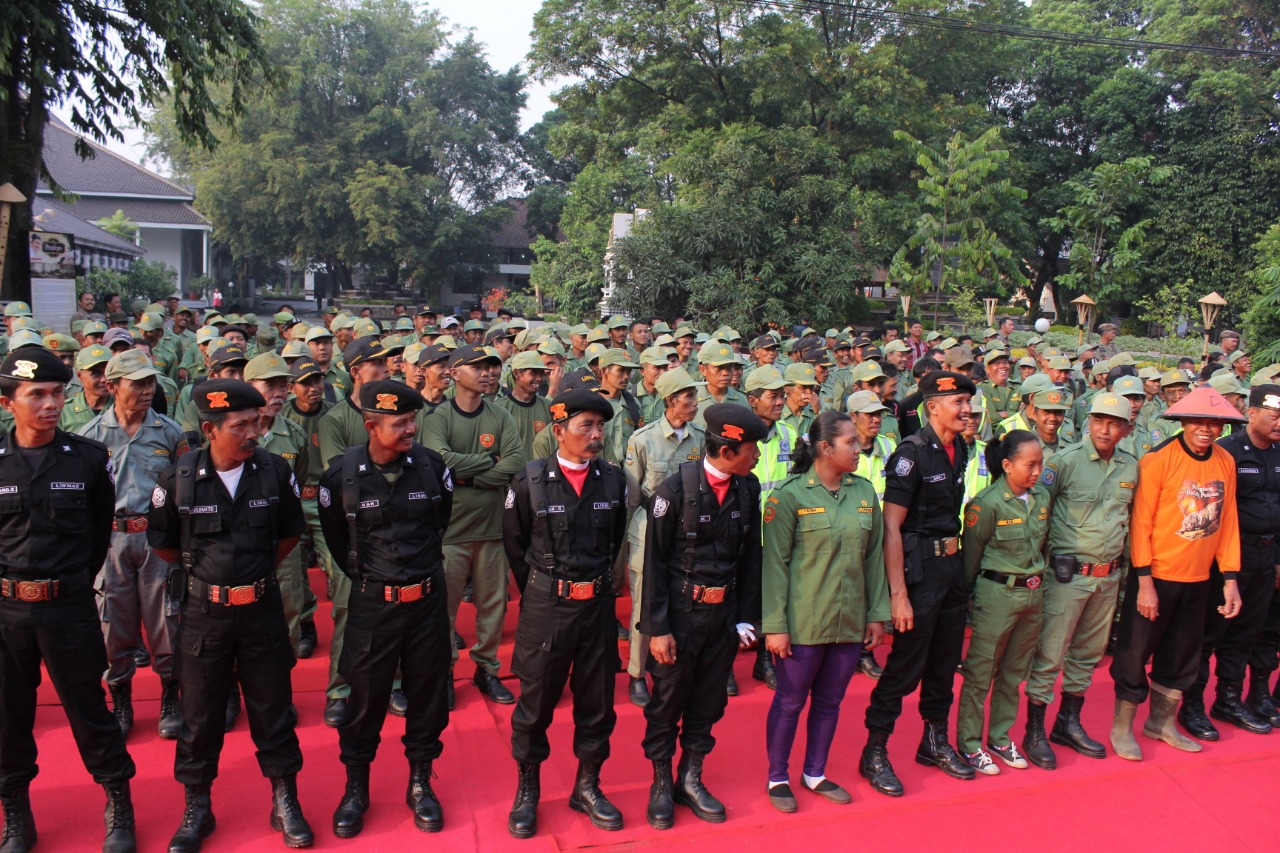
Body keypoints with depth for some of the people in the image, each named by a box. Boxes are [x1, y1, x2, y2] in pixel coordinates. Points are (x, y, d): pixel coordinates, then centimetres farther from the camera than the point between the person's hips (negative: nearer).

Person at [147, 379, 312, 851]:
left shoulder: (275, 471, -8)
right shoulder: (178, 478, -11)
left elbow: (290, 532, 9)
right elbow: (161, 542, 5)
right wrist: (201, 570, 11)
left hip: (262, 609, 1)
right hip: (204, 612, 0)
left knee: (273, 708, 11)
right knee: (200, 714, 12)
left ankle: (285, 802, 27)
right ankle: (197, 808, 31)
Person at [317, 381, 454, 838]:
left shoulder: (432, 465, -8)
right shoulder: (341, 475, -10)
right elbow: (335, 537, 8)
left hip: (428, 599, 2)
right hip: (372, 602, -1)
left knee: (428, 692, 11)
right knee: (365, 696, 9)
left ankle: (420, 782, 31)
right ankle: (356, 787, 30)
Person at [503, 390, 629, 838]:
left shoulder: (614, 479, -2)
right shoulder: (529, 481, -9)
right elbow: (515, 544, 4)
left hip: (598, 605, 3)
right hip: (545, 606, -2)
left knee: (597, 701, 13)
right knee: (535, 702, 9)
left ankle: (587, 787, 32)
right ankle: (527, 791, 30)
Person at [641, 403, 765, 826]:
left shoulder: (748, 488, -1)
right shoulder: (676, 489, -16)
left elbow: (750, 555, 6)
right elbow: (654, 562, -11)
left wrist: (746, 617, 4)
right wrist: (658, 628, -11)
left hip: (724, 613, 5)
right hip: (680, 614, -4)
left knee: (709, 703, 15)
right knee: (668, 701, 10)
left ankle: (690, 779, 34)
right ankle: (661, 784, 29)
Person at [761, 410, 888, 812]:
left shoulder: (865, 492, 3)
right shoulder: (790, 495, -11)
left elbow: (874, 556, 9)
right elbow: (775, 562, -11)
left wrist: (878, 613, 8)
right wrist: (774, 625, -12)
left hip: (851, 623, 5)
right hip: (803, 623, -5)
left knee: (829, 700, 17)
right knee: (790, 701, 9)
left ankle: (815, 774, 35)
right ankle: (777, 778, 28)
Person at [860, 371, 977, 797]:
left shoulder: (961, 449, 6)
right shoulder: (912, 453, -16)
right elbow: (891, 527, -18)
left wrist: (962, 568, 15)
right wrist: (898, 594, -22)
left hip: (953, 565, 7)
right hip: (920, 567, -7)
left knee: (945, 661, 17)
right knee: (906, 665, -1)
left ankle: (934, 741, 35)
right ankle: (874, 752, 14)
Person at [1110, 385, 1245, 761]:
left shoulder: (1226, 462, 2)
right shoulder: (1158, 459, -15)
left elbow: (1228, 523, 7)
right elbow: (1141, 521, -14)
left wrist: (1230, 579, 4)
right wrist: (1144, 582, -16)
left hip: (1198, 579, 6)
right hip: (1156, 575, -5)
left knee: (1182, 656, 17)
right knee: (1135, 651, 5)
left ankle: (1161, 722, 36)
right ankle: (1122, 728, 21)